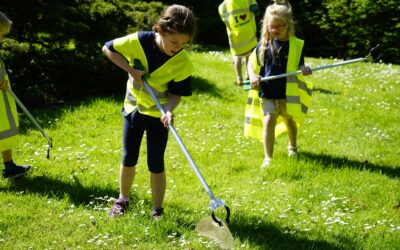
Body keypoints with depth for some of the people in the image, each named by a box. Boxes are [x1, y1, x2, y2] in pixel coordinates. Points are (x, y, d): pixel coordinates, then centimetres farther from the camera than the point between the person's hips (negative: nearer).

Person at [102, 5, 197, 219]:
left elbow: (176, 93, -14)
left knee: (156, 164, 0)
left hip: (158, 114, -2)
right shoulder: (139, 41, -22)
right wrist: (130, 69, -20)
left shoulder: (182, 62, -21)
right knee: (128, 159, 13)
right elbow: (108, 48, -10)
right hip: (133, 107, 2)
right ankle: (122, 200, 34)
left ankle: (157, 210, 13)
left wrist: (168, 111, -33)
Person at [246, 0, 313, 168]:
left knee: (290, 121, 21)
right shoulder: (263, 44, -3)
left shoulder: (295, 45, -7)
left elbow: (299, 66, -3)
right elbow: (251, 62, 6)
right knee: (269, 120, -14)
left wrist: (304, 70, -27)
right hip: (267, 91, 0)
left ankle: (292, 147, 49)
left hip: (288, 92, 0)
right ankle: (268, 158, -10)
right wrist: (253, 76, -13)